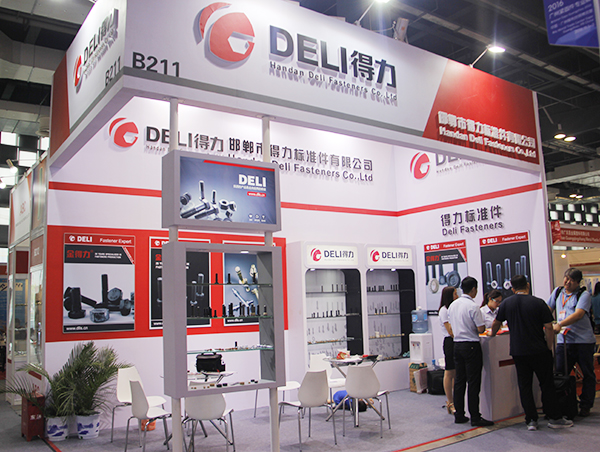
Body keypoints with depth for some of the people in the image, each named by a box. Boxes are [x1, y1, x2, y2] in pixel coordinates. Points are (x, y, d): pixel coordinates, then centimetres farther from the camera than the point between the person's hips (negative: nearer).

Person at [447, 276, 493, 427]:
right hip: (471, 345, -7)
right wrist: (482, 326, 5)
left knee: (459, 380, 11)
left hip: (457, 345, 7)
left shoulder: (453, 305, 8)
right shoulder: (473, 306, -15)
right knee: (473, 382, -2)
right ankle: (475, 417, 1)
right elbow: (481, 329, -15)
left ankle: (459, 415, 16)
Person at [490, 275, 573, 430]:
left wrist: (492, 334, 31)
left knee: (524, 386, 8)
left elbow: (496, 323, 12)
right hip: (539, 351, -2)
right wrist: (549, 347, 2)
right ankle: (554, 418, 15)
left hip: (518, 352, 2)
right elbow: (548, 327, -8)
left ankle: (531, 420, 9)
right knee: (547, 385, 9)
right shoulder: (538, 303, -8)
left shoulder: (506, 303, 1)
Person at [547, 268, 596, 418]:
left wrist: (560, 324, -27)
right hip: (563, 340, 4)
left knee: (588, 374, 7)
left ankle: (585, 405, 20)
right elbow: (548, 310, 20)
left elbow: (578, 314, -18)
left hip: (583, 340, -4)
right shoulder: (557, 292, 13)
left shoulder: (584, 295, -4)